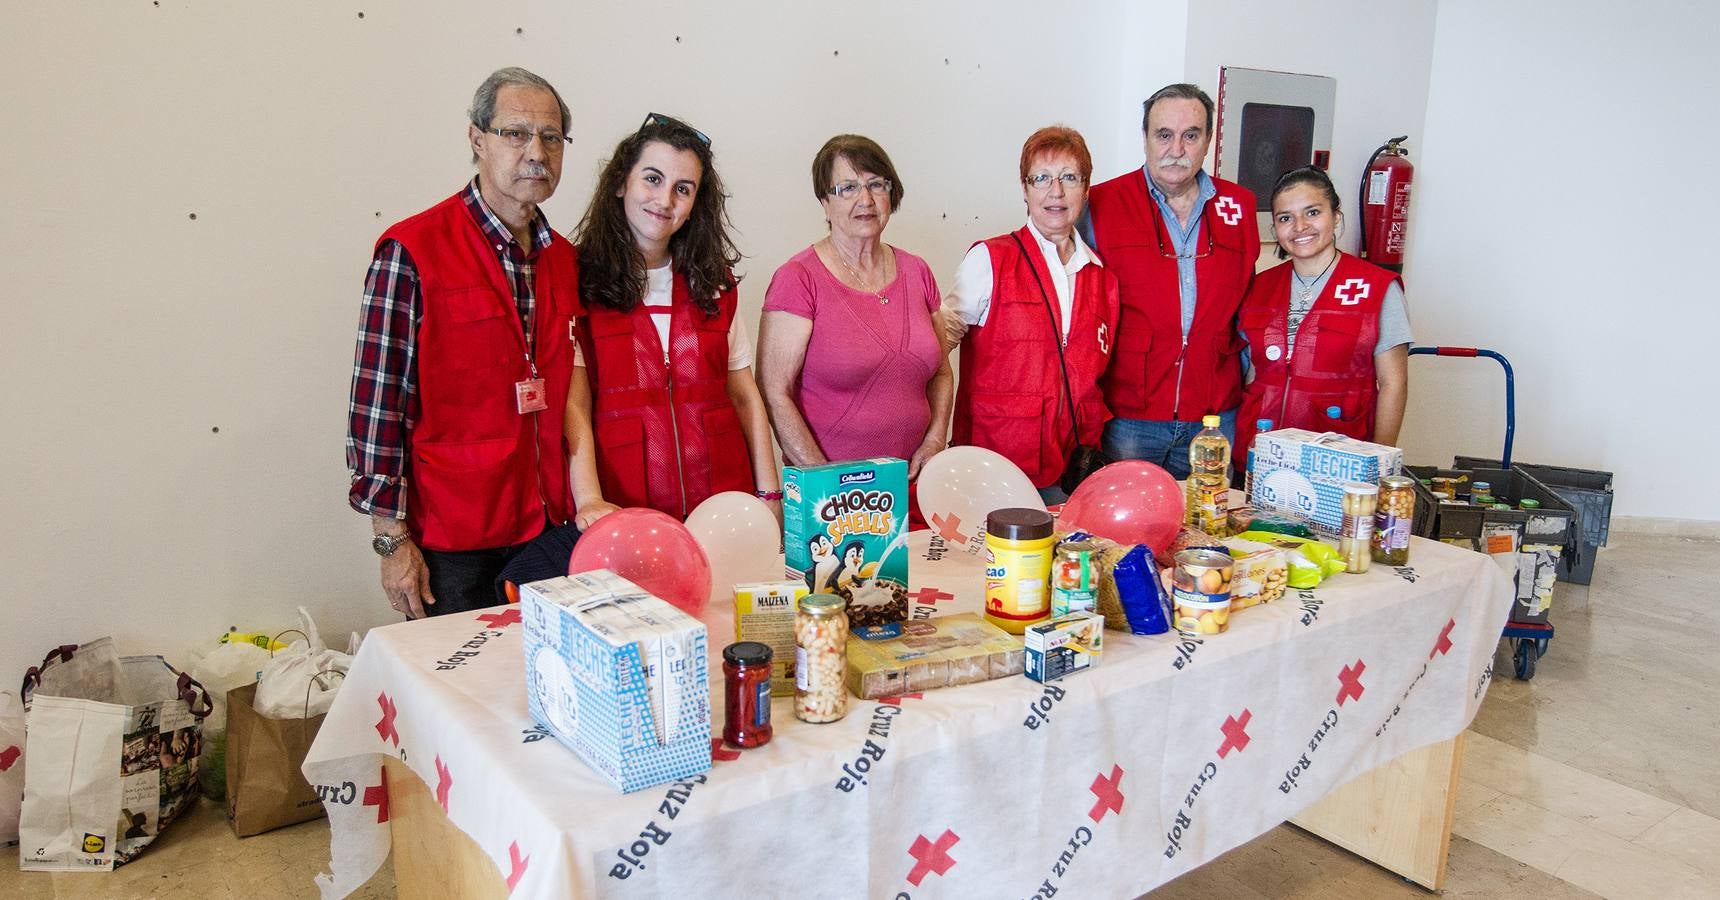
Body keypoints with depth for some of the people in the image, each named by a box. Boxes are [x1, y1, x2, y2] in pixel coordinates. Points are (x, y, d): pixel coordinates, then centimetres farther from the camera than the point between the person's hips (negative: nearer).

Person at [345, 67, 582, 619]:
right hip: (451, 540, -5)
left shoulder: (564, 259, 9)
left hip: (551, 531, 5)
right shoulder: (412, 251, -10)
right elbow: (377, 400, -11)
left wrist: (582, 509, 13)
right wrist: (392, 539, -13)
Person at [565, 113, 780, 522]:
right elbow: (574, 404, -9)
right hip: (621, 513, -3)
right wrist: (589, 500, -22)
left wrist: (769, 497, 2)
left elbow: (745, 397, 10)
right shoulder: (578, 281, 0)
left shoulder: (713, 283, 12)